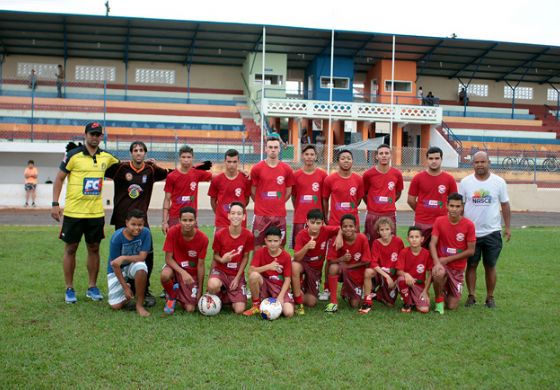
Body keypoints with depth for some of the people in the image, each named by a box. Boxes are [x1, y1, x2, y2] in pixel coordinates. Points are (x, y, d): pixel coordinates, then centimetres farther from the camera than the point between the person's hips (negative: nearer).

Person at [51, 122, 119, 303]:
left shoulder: (106, 157, 6)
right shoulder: (73, 155, -6)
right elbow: (59, 179, -3)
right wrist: (55, 203, -9)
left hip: (96, 213, 4)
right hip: (73, 212, -3)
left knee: (94, 249, 9)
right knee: (70, 249, 4)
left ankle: (92, 287, 20)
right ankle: (69, 289, 14)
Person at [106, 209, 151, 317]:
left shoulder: (145, 233, -19)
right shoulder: (117, 237, -23)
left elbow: (142, 257, -19)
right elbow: (115, 264, -17)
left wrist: (124, 258, -35)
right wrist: (125, 287, -16)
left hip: (134, 265, 1)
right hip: (117, 270, 0)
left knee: (141, 267, -38)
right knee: (116, 306, -10)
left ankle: (139, 305, -20)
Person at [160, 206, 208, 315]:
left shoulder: (203, 238, -18)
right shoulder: (172, 232, -19)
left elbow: (200, 265, -10)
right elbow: (168, 258, -17)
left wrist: (200, 290, -7)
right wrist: (183, 272, -32)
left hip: (192, 273, 0)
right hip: (175, 266, 0)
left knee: (190, 309, -12)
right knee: (165, 275, -38)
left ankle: (180, 295, 25)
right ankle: (172, 297, -2)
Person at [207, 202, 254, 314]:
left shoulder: (248, 235, -12)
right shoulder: (219, 234, -13)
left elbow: (245, 257, -1)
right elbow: (215, 255, 0)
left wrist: (237, 278, -7)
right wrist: (222, 260, -25)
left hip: (238, 274, 1)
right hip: (220, 271, -1)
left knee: (239, 310, -12)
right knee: (213, 286, -38)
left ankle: (229, 297, 24)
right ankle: (221, 294, 1)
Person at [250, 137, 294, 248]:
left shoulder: (287, 169, 4)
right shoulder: (257, 168, -1)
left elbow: (288, 191, 12)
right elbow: (253, 191, 6)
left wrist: (278, 204, 11)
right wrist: (262, 205, 10)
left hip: (280, 215, 2)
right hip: (261, 215, -1)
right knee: (257, 246, 2)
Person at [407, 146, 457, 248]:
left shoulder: (449, 179, 1)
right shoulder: (418, 178, -1)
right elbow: (411, 200, 5)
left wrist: (443, 213, 7)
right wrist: (422, 212, 11)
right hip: (421, 223, -1)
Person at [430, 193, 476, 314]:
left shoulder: (469, 225, -10)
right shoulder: (439, 221, -8)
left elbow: (471, 250, -8)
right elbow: (432, 244, -12)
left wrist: (447, 259, -13)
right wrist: (437, 262, -29)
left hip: (457, 268, 0)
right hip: (442, 262, 0)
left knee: (452, 306, -2)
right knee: (439, 273, -39)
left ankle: (447, 293, 35)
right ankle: (439, 300, -9)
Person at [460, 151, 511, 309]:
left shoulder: (499, 182, 0)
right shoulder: (465, 182, -1)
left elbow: (505, 205, 5)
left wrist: (508, 227, 2)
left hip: (492, 232, 0)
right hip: (470, 232, 0)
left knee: (490, 266, 8)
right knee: (471, 265, 6)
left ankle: (490, 297, 19)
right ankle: (471, 296, 16)